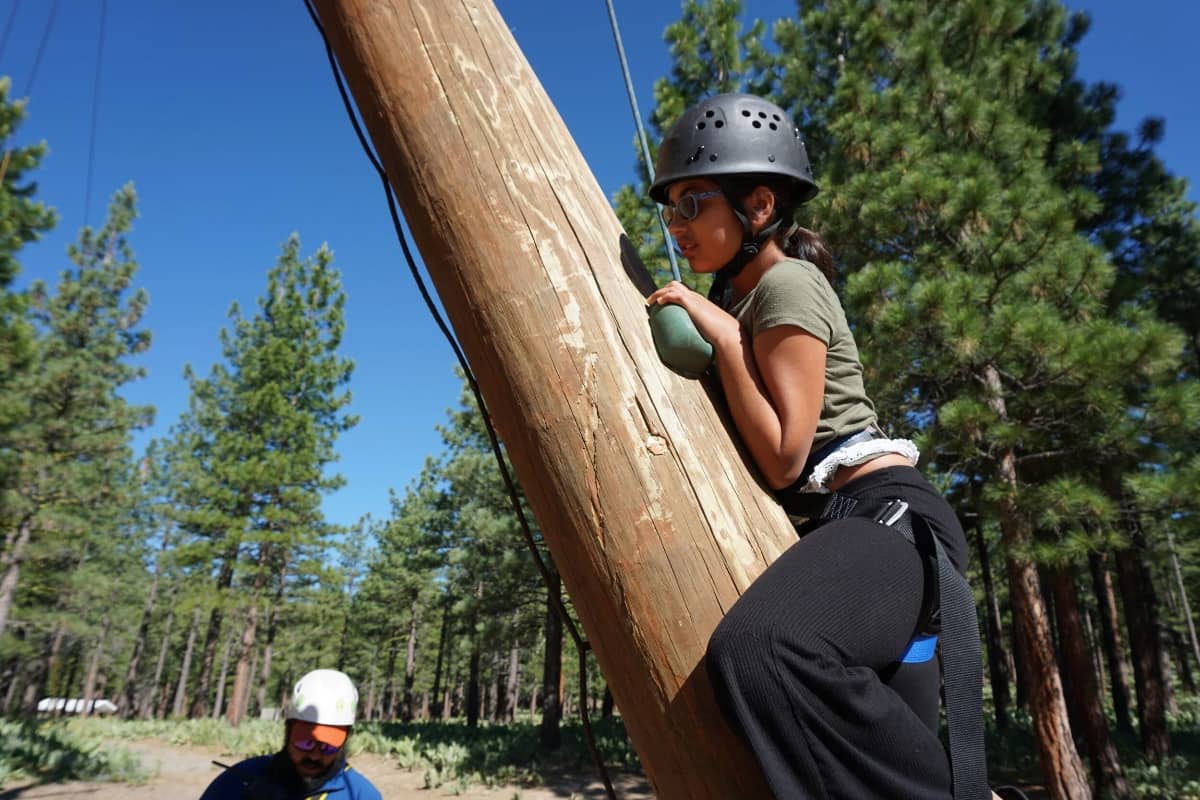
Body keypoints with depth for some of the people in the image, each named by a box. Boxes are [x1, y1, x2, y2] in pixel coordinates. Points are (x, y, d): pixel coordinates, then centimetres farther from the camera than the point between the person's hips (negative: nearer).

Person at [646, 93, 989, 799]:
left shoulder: (788, 284, -11)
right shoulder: (740, 296, 18)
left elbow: (782, 459, -17)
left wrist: (722, 336, -15)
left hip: (887, 511, -10)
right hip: (835, 527, 10)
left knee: (758, 649, -39)